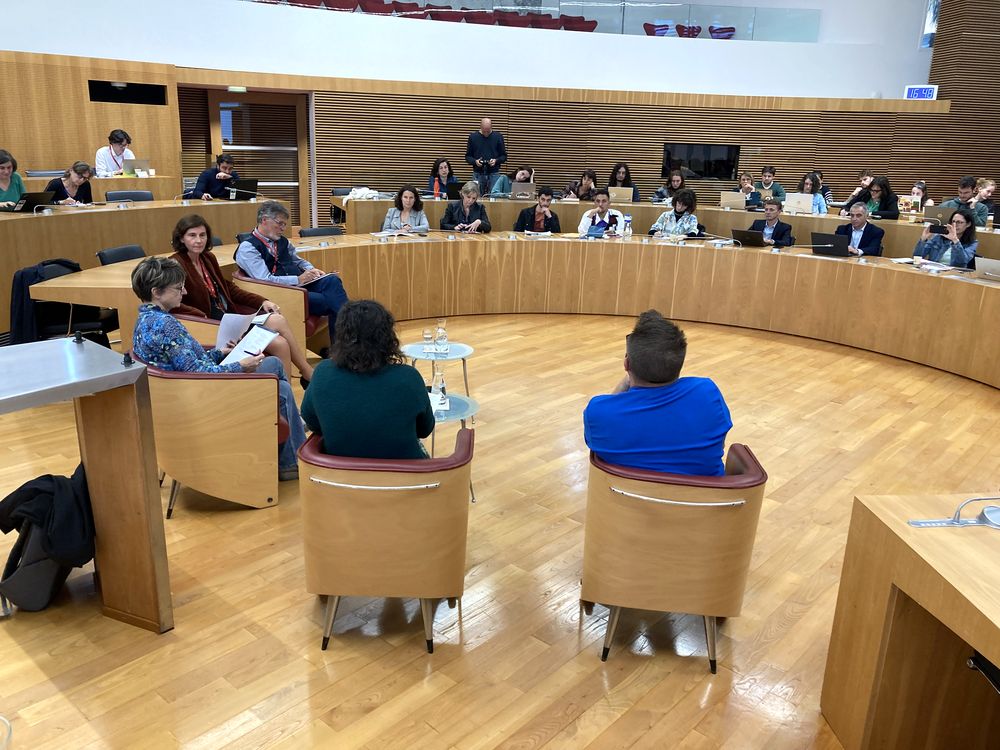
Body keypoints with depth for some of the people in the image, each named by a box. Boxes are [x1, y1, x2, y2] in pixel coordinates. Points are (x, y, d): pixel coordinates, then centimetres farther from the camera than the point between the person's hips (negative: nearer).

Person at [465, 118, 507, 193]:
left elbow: (504, 156, 6)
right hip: (478, 174, 1)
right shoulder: (473, 137, 3)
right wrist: (475, 161, -13)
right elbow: (468, 156, 7)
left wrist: (496, 161, -14)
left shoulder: (498, 137, 2)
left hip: (494, 174, -1)